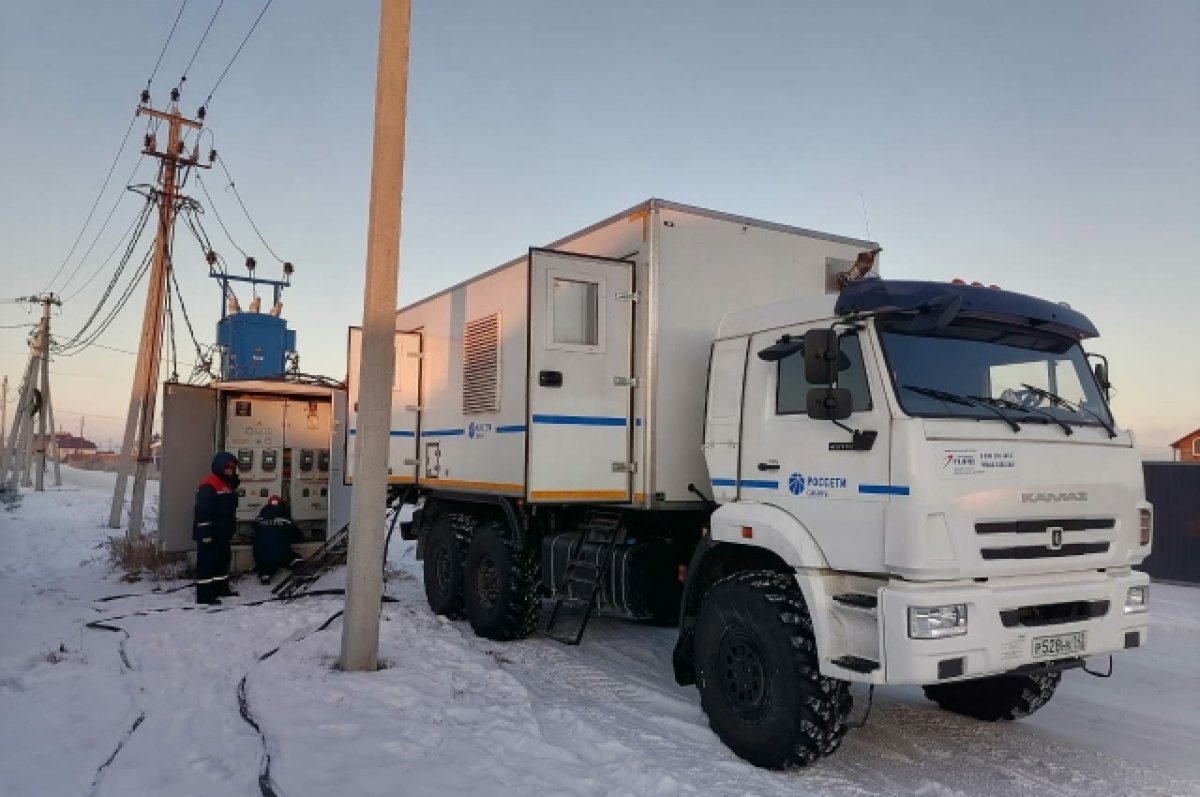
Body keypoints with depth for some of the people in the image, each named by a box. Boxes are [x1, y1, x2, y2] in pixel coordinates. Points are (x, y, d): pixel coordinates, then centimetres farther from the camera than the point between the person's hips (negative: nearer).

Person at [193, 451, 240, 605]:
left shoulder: (229, 485, 15)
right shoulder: (208, 486, -16)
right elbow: (202, 511, -21)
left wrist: (231, 529, 23)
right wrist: (205, 533, -24)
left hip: (223, 533, 10)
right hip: (210, 533, -10)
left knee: (223, 559, 17)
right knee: (207, 562, -7)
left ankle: (221, 588, 29)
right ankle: (204, 595, -4)